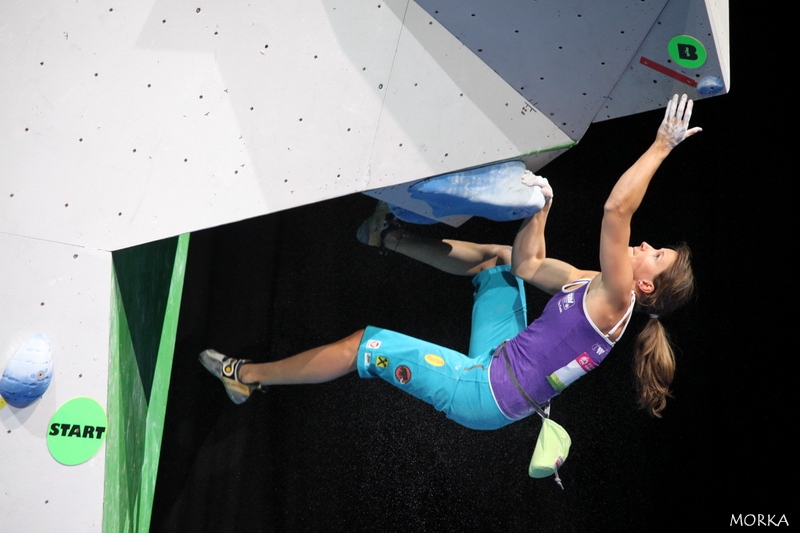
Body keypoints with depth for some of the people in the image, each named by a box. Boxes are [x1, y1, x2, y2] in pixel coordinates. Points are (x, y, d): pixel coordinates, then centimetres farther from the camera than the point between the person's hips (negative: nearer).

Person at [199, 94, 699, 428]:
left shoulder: (613, 299, -21)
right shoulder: (594, 287, 4)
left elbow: (616, 210, -33)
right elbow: (528, 264, 6)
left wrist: (661, 145, -29)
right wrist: (539, 205, -3)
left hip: (485, 394, -8)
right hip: (500, 364, 9)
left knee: (367, 345, -8)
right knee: (500, 256, 16)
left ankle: (246, 375, 10)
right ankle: (390, 236, 27)